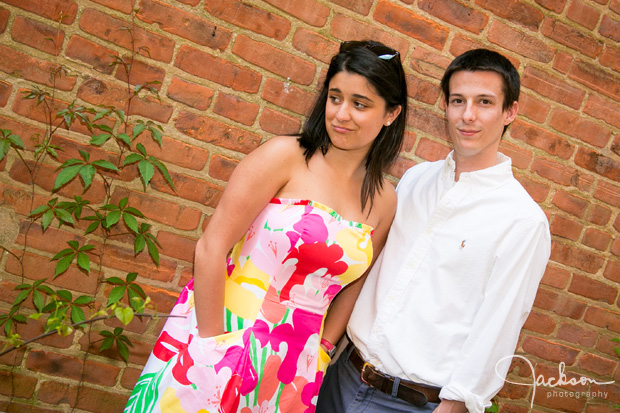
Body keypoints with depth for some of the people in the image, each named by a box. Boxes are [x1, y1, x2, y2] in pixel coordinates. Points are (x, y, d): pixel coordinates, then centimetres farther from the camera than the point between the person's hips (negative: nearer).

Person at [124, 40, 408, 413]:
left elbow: (354, 284, 10)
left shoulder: (384, 201, 3)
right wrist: (212, 343, -12)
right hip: (223, 330, -3)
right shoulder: (286, 155, -11)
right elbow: (211, 248, -13)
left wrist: (320, 352, 4)